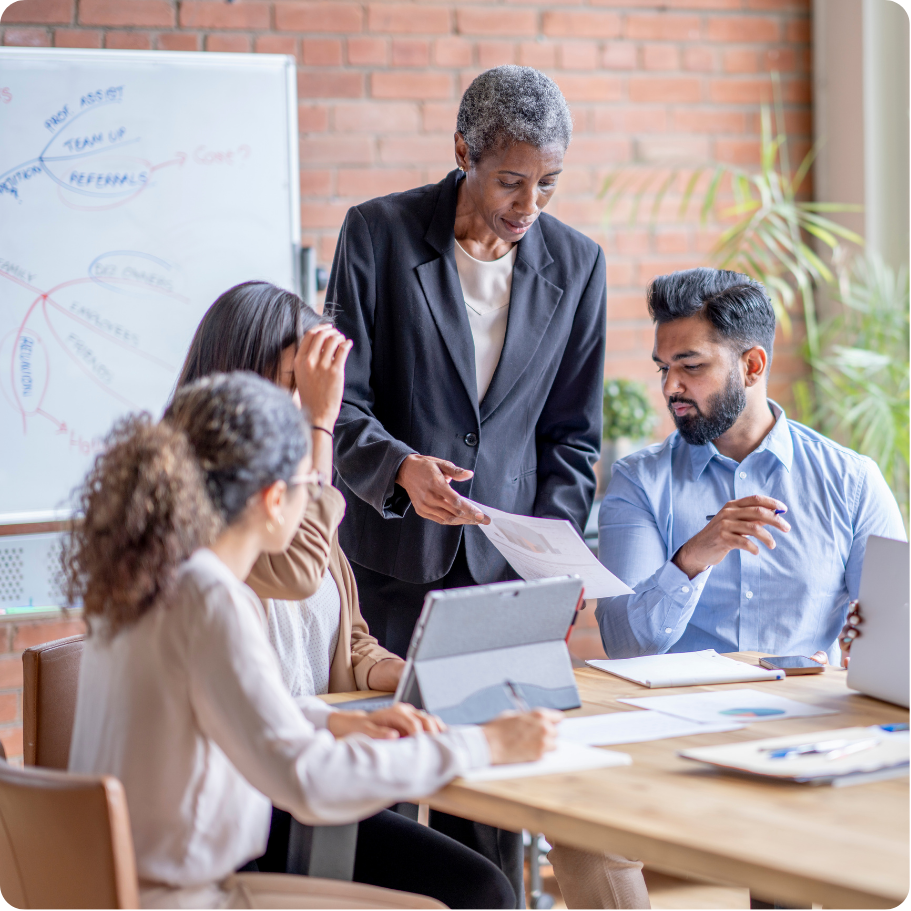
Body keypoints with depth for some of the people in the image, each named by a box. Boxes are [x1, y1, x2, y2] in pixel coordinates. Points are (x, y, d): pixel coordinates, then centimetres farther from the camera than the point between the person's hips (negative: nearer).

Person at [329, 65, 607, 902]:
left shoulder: (576, 263, 6)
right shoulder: (377, 233, -3)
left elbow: (572, 433, 11)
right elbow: (341, 399, -5)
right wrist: (399, 467, -26)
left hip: (506, 565, 2)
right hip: (393, 558, -2)